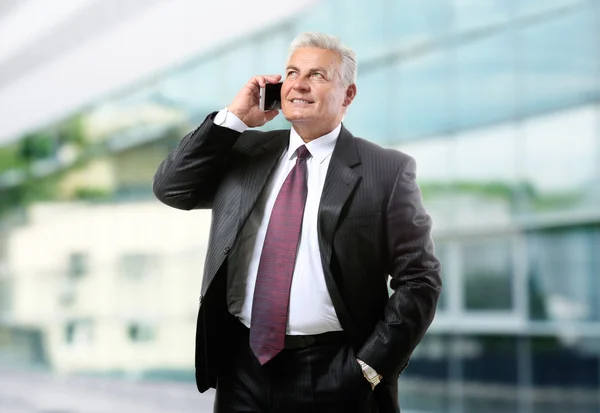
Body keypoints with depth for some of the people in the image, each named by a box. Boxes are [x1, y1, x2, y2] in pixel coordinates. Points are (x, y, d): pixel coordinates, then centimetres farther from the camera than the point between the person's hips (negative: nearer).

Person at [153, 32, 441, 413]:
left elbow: (419, 280, -4)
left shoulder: (387, 171, -3)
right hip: (243, 366, 4)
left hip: (333, 375, -4)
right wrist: (232, 118, 0)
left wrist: (372, 366, -11)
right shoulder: (246, 152, 11)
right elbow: (170, 188, 7)